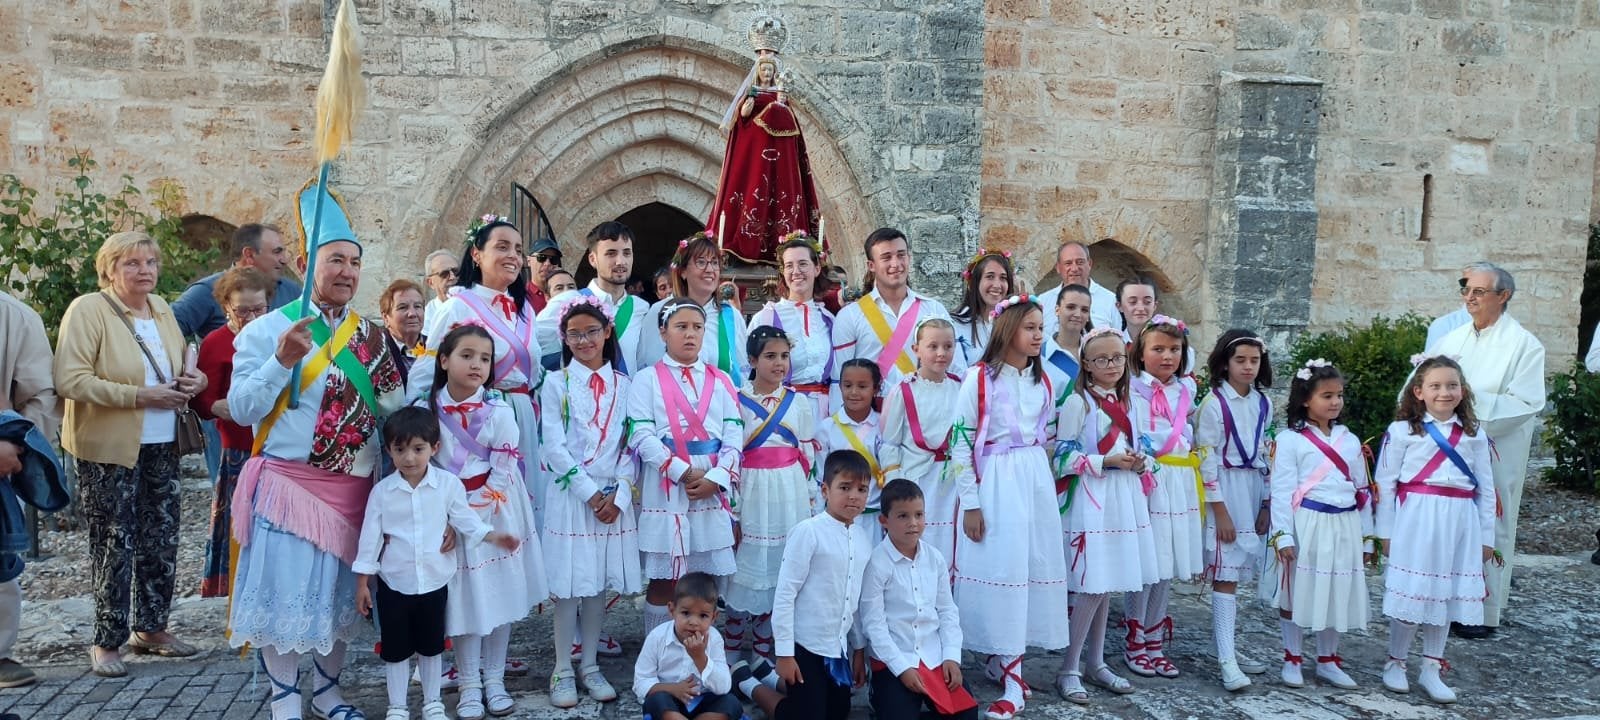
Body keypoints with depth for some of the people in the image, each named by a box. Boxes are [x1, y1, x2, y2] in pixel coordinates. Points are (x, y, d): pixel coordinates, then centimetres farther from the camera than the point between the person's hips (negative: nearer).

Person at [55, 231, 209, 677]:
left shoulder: (162, 310, 12)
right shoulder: (87, 310, -9)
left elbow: (181, 367, 25)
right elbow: (70, 380, -18)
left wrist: (193, 379, 1)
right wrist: (139, 395, -22)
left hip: (162, 447, 6)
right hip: (109, 450, -6)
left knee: (161, 541, 11)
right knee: (114, 545, -3)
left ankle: (152, 629, 25)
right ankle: (106, 642, 10)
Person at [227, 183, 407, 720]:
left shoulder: (370, 335, 8)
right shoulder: (268, 329, -5)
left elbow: (395, 409, 10)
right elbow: (242, 409, -12)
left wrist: (383, 369, -8)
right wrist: (282, 361, -23)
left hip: (354, 486, 5)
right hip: (288, 483, -4)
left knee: (341, 592, 15)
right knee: (285, 592, 1)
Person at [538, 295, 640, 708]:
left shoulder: (624, 385, 8)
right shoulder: (556, 383, 0)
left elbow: (632, 444, 4)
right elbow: (553, 446, -7)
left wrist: (620, 493, -8)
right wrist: (588, 492, -13)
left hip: (614, 496, 3)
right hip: (571, 494, -3)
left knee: (600, 583, 8)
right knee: (569, 584, -1)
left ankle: (590, 665, 19)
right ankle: (563, 670, 10)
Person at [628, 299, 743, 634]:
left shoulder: (721, 381, 12)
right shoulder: (646, 381, 2)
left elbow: (733, 437, 4)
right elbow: (642, 438, -8)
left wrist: (715, 478, -11)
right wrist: (684, 472, -15)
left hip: (712, 493, 3)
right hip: (665, 491, -3)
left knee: (706, 579, 8)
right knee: (662, 580, 3)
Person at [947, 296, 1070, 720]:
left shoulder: (1043, 380, 10)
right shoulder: (979, 378, -8)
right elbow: (960, 444, -9)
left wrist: (1047, 486, 16)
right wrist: (971, 503, -11)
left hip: (1037, 484, 6)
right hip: (994, 486, -6)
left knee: (1034, 568, 5)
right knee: (1002, 569, -6)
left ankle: (1004, 662, 19)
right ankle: (1012, 680, 0)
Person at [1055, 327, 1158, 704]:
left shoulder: (1129, 402, 12)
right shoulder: (1078, 402, -9)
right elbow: (1065, 457, -13)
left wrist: (1140, 462, -3)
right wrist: (1107, 462, -19)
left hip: (1125, 499, 7)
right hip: (1092, 500, -7)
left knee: (1107, 587, 12)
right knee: (1092, 588, -7)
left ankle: (1096, 663, 24)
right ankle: (1069, 669, 5)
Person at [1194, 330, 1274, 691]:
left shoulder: (1263, 403, 8)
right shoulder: (1214, 403, -9)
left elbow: (1268, 456, 13)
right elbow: (1206, 459, -12)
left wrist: (1266, 505, 9)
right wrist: (1220, 511, -14)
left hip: (1254, 491, 6)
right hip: (1224, 492, -6)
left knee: (1238, 572, 10)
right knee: (1226, 573, -7)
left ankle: (1227, 646, 19)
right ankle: (1227, 661, -8)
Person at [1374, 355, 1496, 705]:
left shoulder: (1474, 434, 8)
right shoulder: (1402, 431, -3)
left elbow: (1485, 488, 10)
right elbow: (1385, 483, -2)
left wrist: (1487, 536, 9)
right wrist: (1385, 532, -3)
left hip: (1460, 523, 4)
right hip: (1417, 520, -3)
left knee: (1446, 595, 10)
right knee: (1411, 594, 0)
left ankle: (1431, 669, 21)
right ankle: (1395, 663, 17)